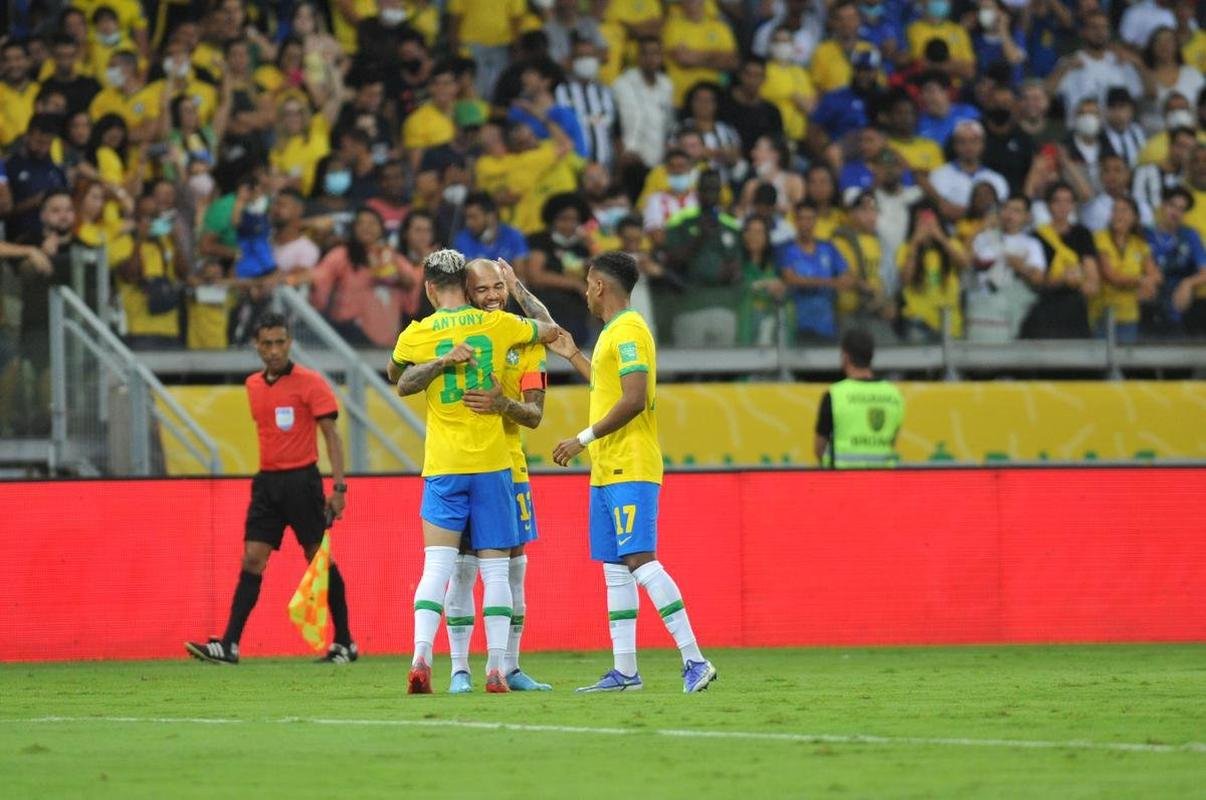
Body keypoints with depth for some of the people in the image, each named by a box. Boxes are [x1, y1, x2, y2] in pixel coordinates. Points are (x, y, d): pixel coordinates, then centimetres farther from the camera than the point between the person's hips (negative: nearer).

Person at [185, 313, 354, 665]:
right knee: (252, 560, -3)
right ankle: (229, 645, -9)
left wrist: (338, 487, -15)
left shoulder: (310, 383, -7)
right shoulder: (253, 385, 11)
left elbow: (331, 435, -8)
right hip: (267, 483, 5)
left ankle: (344, 643, 9)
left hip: (301, 481, -5)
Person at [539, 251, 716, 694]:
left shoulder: (627, 332, -13)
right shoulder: (613, 333, 18)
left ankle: (695, 660, -19)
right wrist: (572, 356, 38)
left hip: (630, 470, -11)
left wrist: (583, 439, -17)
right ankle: (624, 671, 10)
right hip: (608, 471, 11)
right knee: (615, 569, 9)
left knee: (641, 561, -16)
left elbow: (633, 400, -22)